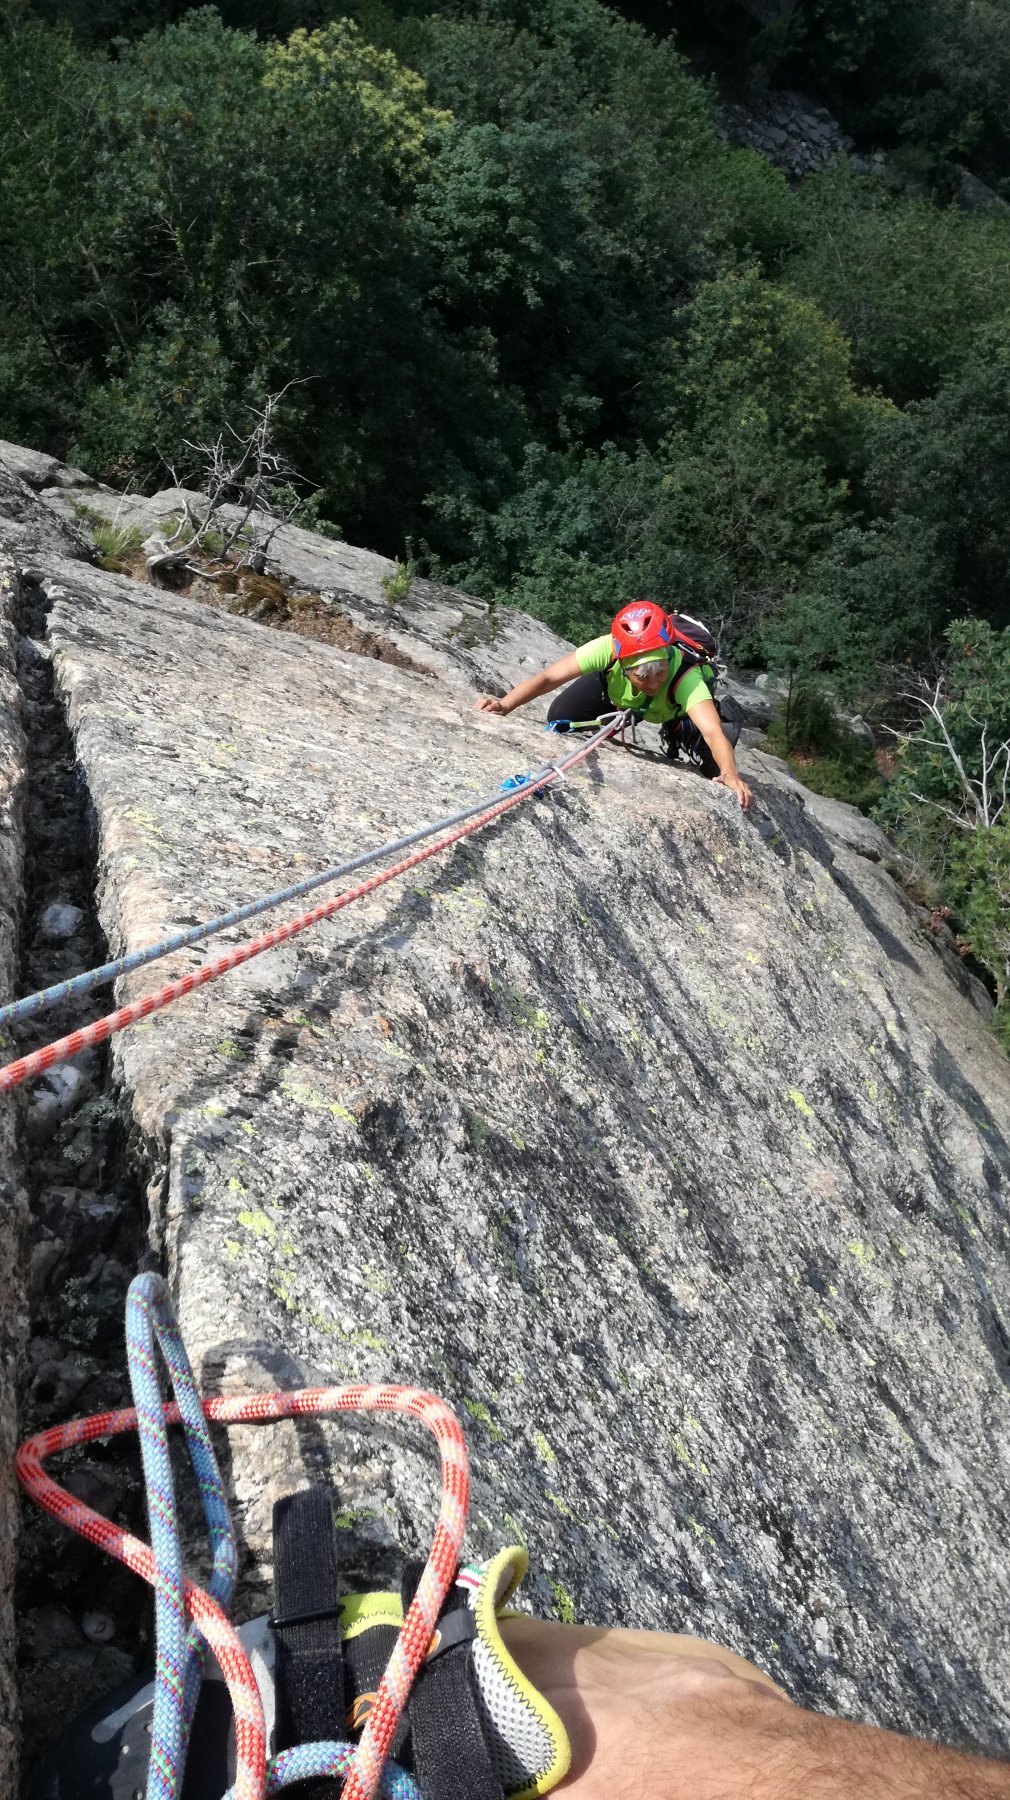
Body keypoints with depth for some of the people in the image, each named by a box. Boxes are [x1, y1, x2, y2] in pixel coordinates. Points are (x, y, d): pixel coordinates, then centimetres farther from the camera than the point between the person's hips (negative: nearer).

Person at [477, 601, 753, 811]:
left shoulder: (685, 675, -46)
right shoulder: (609, 649, -42)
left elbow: (713, 732, -58)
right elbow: (550, 677, -41)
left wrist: (731, 775, -76)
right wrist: (505, 705, -55)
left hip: (676, 709, -2)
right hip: (614, 688, 2)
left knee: (717, 771, -18)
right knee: (560, 718, -15)